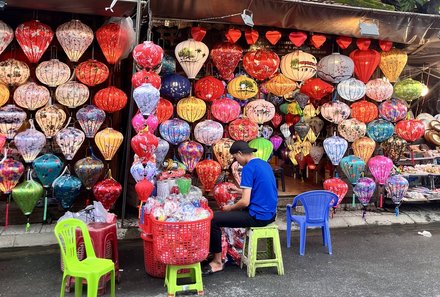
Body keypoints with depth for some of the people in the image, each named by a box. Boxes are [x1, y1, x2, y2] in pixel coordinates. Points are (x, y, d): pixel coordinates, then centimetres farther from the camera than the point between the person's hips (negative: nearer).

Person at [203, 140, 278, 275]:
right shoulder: (264, 164, 11)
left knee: (213, 220, -7)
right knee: (234, 212, 33)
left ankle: (217, 262, 3)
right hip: (270, 214, 10)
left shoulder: (248, 168, -17)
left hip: (258, 216, -10)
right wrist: (240, 190, 22)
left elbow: (245, 202, -21)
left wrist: (229, 208, -3)